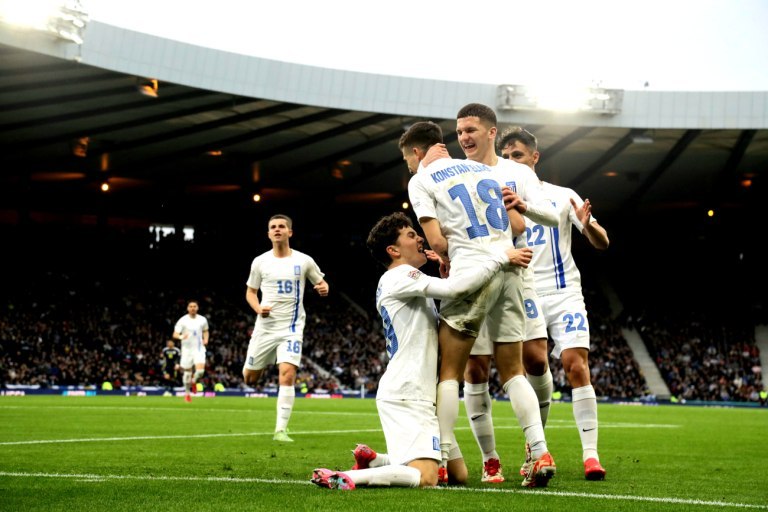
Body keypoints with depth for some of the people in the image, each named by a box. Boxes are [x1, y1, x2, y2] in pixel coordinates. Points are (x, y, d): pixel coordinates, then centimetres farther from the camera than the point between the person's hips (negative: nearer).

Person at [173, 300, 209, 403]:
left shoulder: (202, 320, 4)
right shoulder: (183, 320, -5)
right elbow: (175, 334, -7)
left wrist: (205, 339, 2)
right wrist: (181, 337, -29)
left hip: (199, 349, 1)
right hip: (187, 349, -1)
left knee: (200, 371, -16)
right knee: (187, 372, 4)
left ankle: (194, 381, 18)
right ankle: (187, 393, 24)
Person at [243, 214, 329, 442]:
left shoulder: (304, 261, -1)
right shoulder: (260, 262, 2)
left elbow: (320, 282, 12)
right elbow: (250, 292, 12)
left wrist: (324, 288, -13)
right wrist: (258, 308, -9)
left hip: (292, 327, -2)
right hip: (265, 326, 2)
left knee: (287, 375, -19)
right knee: (250, 378, 7)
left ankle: (280, 429, -13)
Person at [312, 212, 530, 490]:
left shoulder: (403, 280, 22)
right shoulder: (399, 277, -8)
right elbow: (455, 289, -22)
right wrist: (502, 258, -15)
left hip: (419, 396, 10)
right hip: (405, 396, -10)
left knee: (459, 475, 11)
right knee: (425, 477, -22)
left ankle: (373, 460, 15)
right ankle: (344, 478, -20)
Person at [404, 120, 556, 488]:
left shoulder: (421, 181, 5)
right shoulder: (488, 171, 21)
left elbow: (436, 241, -6)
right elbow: (518, 227, 13)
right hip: (510, 271, 5)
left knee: (449, 372, 3)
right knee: (513, 371, 11)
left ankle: (440, 460, -1)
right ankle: (541, 454, 1)